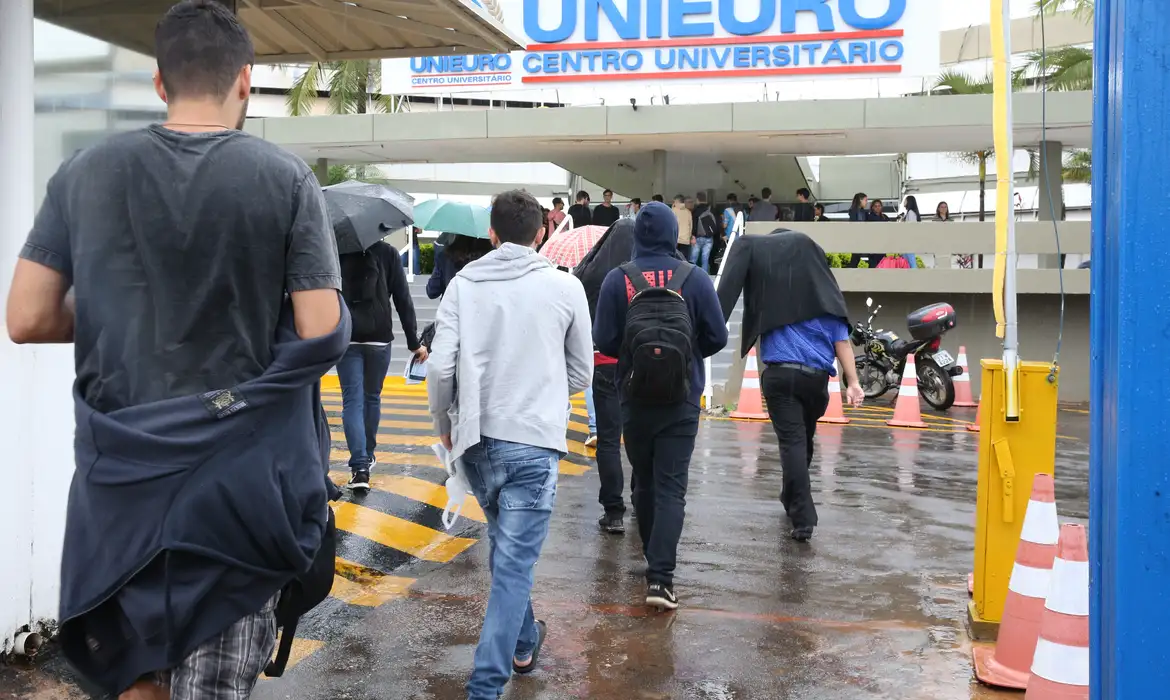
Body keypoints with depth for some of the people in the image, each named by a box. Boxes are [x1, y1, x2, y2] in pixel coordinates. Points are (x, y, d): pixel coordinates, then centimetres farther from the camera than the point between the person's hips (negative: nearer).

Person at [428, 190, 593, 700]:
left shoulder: (464, 284, -1)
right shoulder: (565, 286, -2)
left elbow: (441, 366, -6)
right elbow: (581, 373, 6)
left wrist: (443, 422, 10)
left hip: (475, 440, 3)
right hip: (534, 442, -3)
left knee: (505, 547, 24)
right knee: (514, 564, 1)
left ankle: (523, 642, 39)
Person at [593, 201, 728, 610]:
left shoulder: (617, 280, -6)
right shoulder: (695, 279, -5)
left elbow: (604, 341, -7)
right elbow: (717, 337, -2)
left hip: (634, 399, 1)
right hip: (682, 402, -1)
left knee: (644, 481, 18)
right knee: (671, 486, 0)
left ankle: (654, 557, 34)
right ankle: (660, 575, -9)